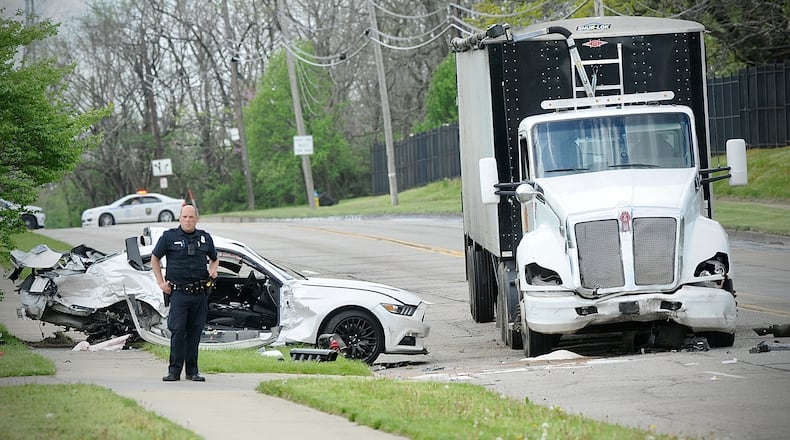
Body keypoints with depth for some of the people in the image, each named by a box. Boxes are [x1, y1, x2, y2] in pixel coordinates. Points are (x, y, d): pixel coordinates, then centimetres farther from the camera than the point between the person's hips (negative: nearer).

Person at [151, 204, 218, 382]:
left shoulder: (204, 238, 11)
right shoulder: (169, 237, 2)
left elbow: (214, 259, 26)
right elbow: (155, 259, 12)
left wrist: (213, 270, 3)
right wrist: (161, 282, 4)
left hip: (200, 293, 3)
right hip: (178, 292, -3)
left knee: (195, 332, 5)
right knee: (177, 331, -9)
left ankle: (192, 371, 11)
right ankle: (174, 370, -5)